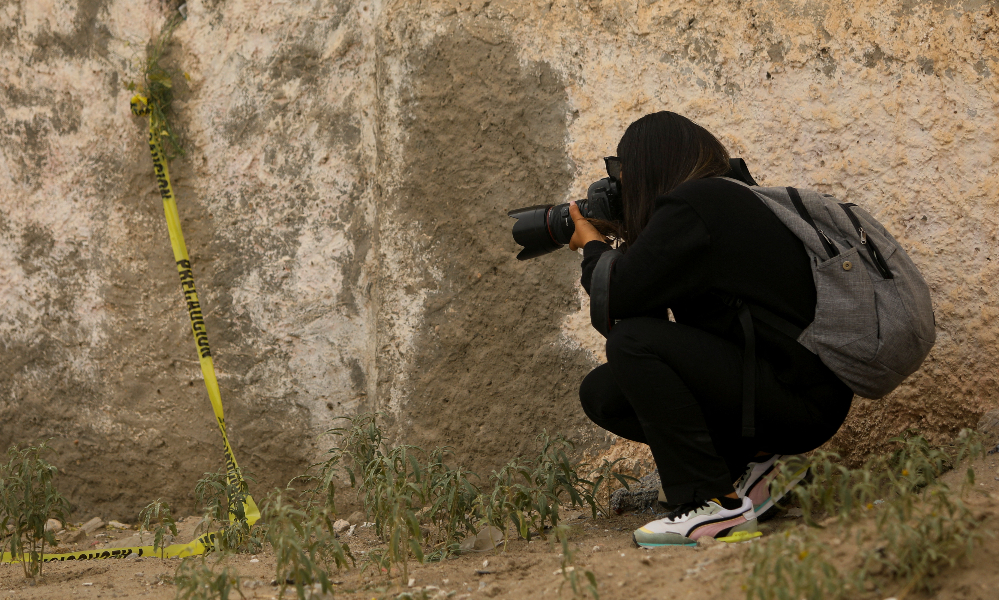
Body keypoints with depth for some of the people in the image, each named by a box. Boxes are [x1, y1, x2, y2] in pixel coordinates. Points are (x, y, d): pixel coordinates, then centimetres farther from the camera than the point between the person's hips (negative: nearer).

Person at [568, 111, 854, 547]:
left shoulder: (691, 208, -15)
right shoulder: (721, 200, 16)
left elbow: (616, 297, -19)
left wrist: (593, 244, 1)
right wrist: (614, 244, 14)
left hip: (803, 403, -10)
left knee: (633, 342, -22)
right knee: (601, 393, 6)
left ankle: (715, 504, -17)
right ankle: (745, 459, 10)